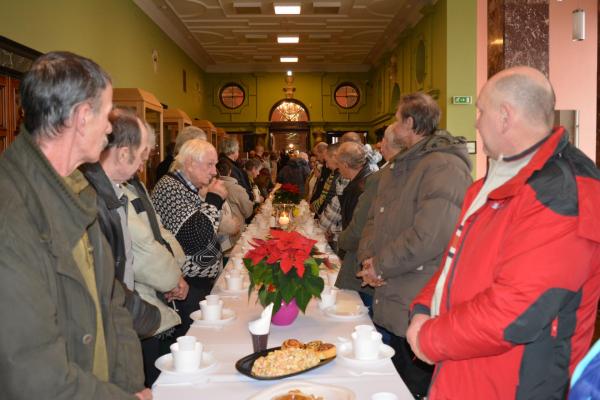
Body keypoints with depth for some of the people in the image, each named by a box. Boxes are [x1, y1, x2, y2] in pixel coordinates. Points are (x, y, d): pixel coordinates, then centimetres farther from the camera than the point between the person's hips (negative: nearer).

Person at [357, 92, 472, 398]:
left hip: (418, 312, -9)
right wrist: (369, 258, -3)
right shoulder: (397, 168, 15)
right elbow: (375, 218, 16)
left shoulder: (444, 167, -17)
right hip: (388, 304, 9)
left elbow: (431, 235, -27)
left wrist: (381, 265, -16)